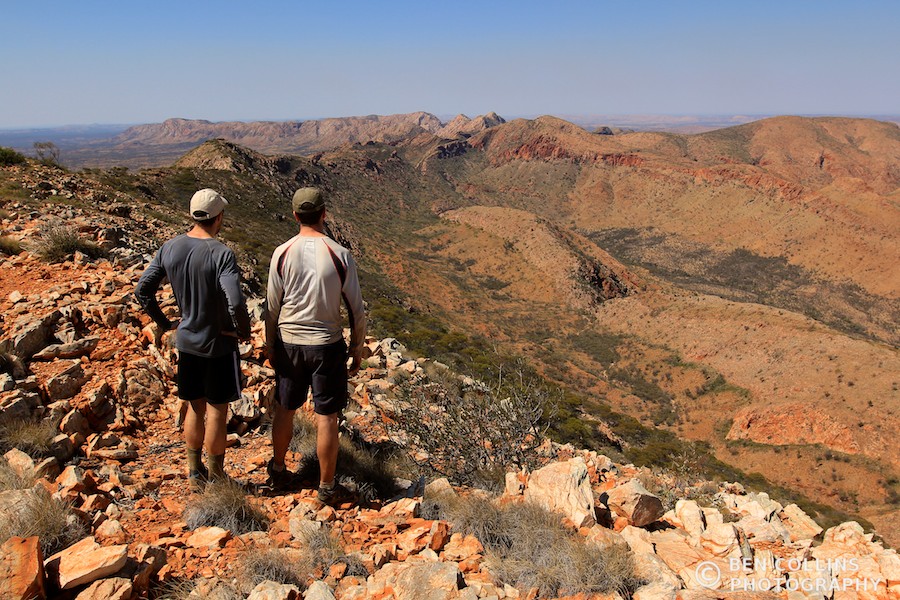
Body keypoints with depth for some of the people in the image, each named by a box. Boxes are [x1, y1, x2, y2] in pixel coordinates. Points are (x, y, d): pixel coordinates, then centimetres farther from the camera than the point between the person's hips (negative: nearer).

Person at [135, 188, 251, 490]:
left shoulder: (170, 248, -3)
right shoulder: (221, 253, -22)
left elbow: (142, 290, 2)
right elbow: (235, 302, -32)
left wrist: (165, 323, 11)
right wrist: (244, 330, -14)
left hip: (186, 341, 6)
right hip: (219, 344, -6)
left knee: (195, 407, 19)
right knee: (216, 411, 8)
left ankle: (195, 472, 33)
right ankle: (216, 477, 22)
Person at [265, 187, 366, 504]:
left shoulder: (282, 253, -7)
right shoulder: (340, 255, -11)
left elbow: (273, 307, 0)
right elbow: (357, 311, -6)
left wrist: (270, 347, 13)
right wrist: (357, 351, 6)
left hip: (289, 344, 2)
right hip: (327, 346, -2)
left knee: (285, 409, 20)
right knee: (327, 418, 7)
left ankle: (278, 470, 39)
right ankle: (327, 487, 20)